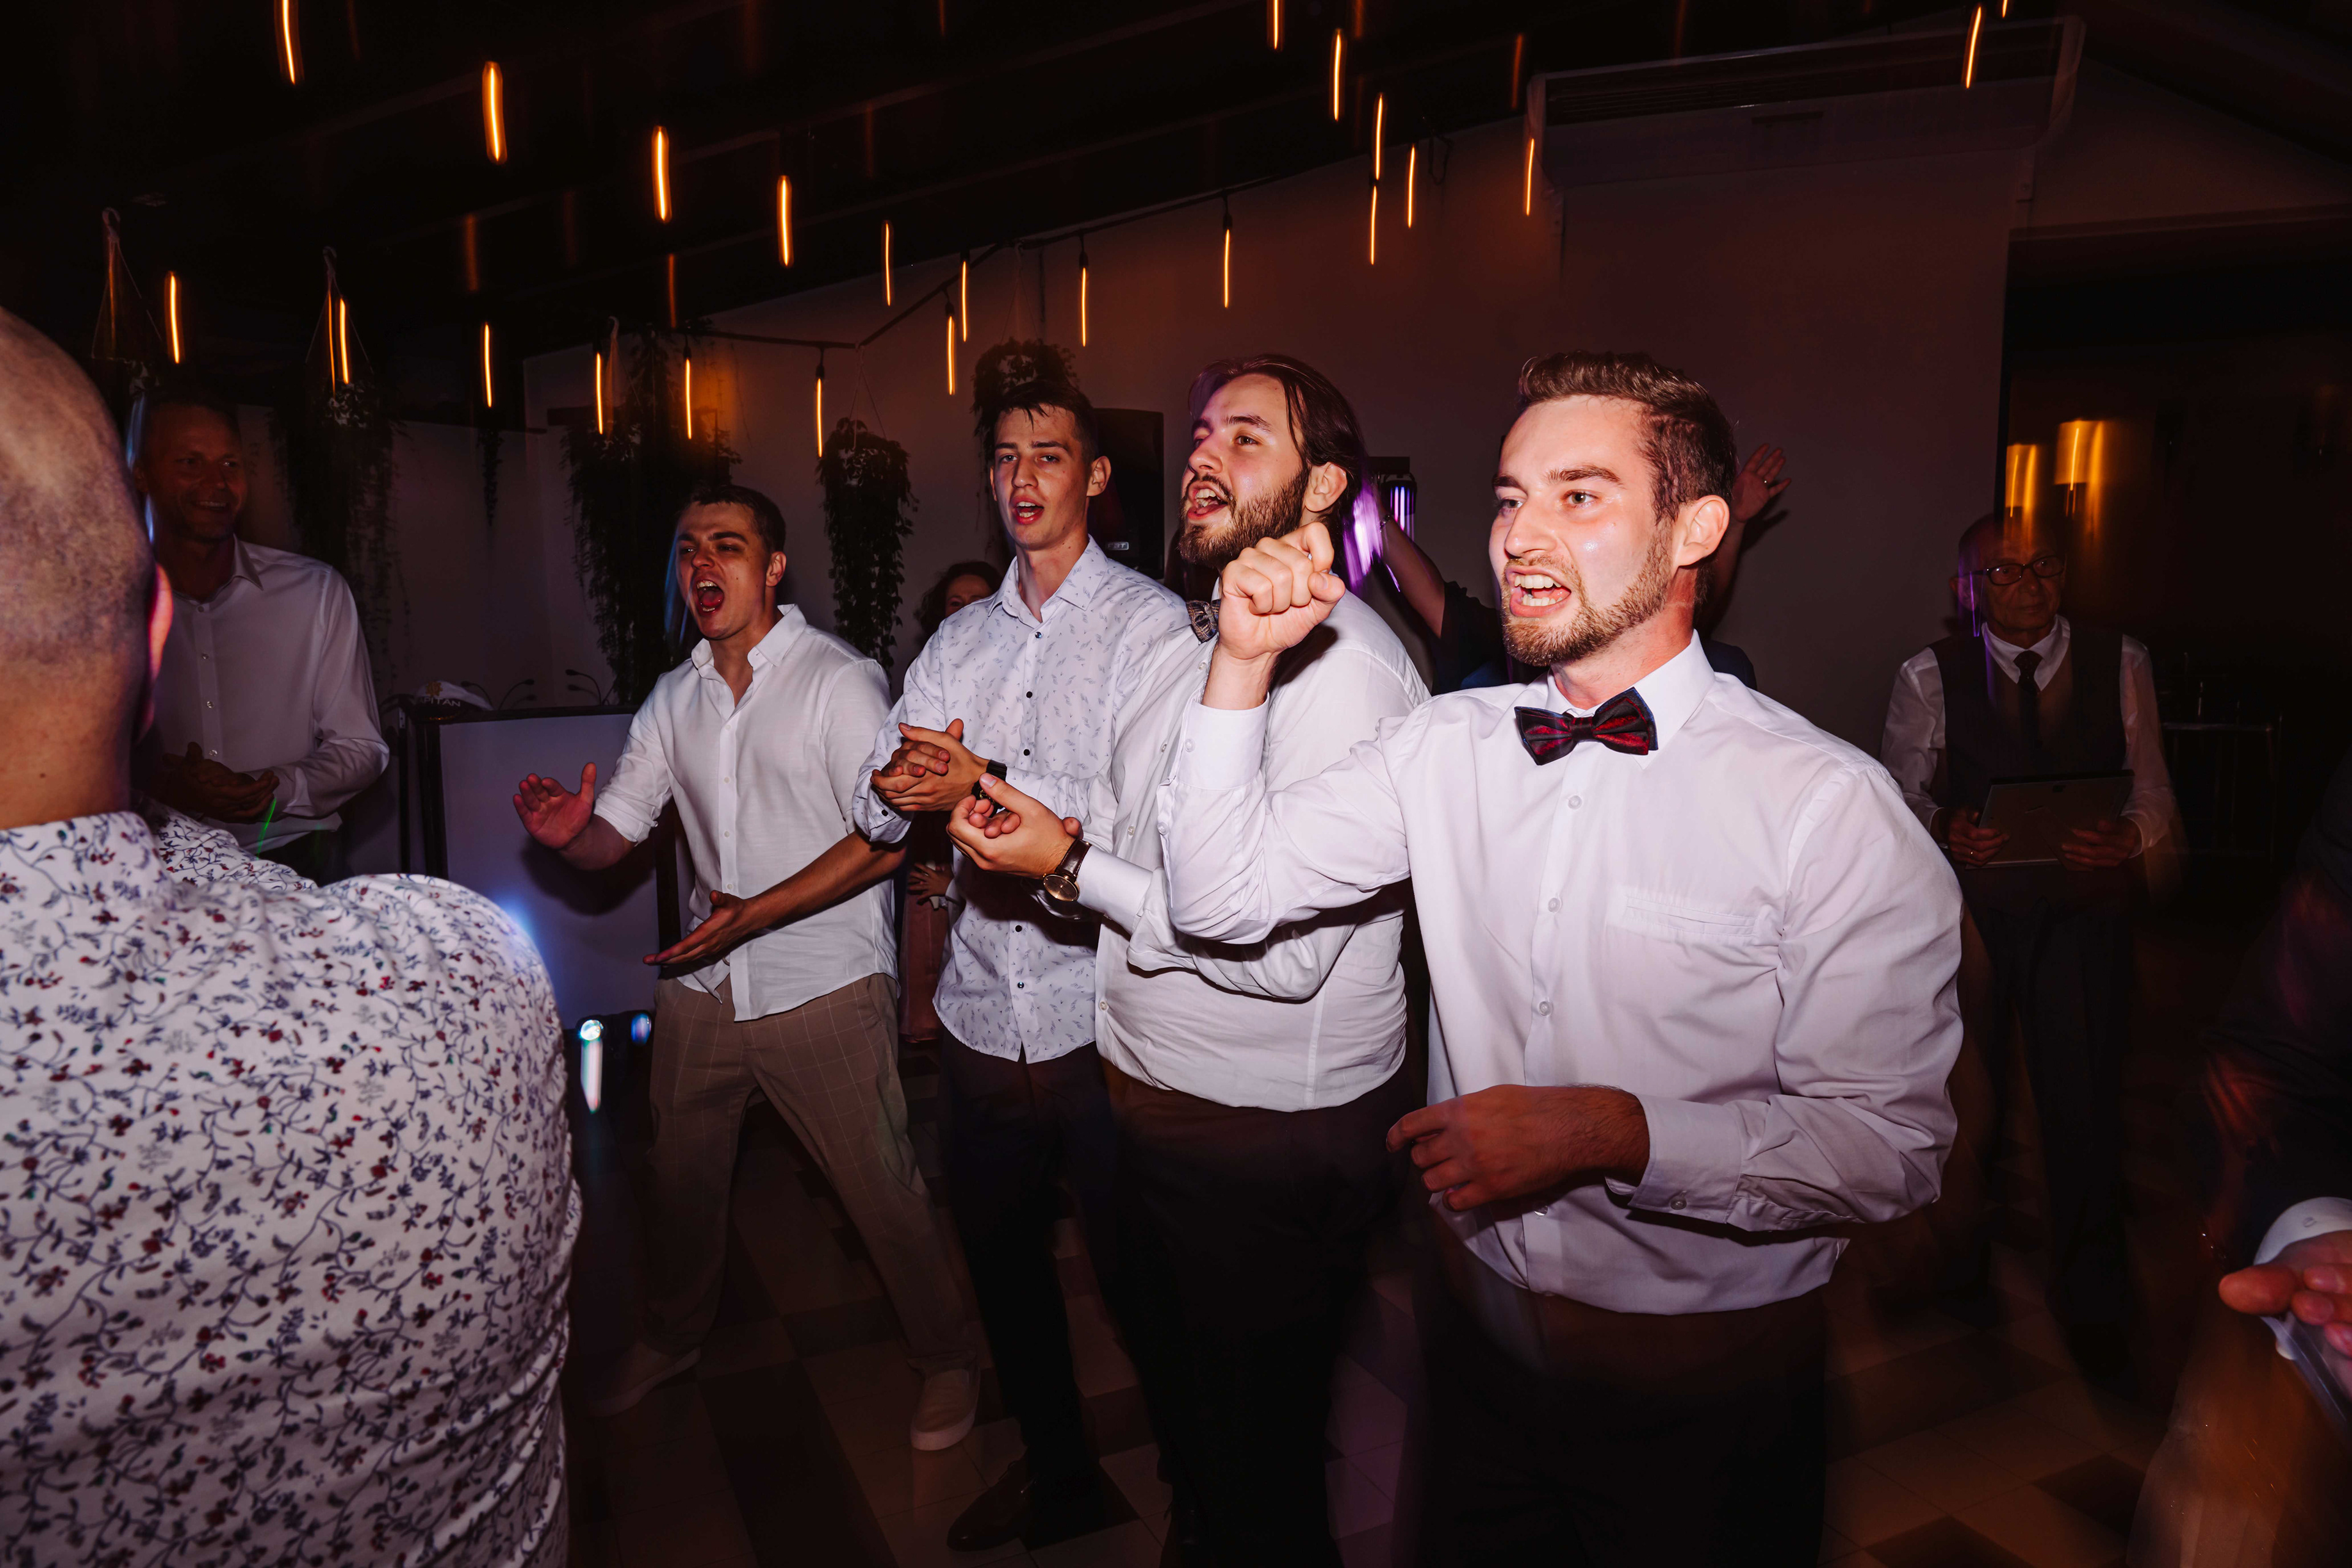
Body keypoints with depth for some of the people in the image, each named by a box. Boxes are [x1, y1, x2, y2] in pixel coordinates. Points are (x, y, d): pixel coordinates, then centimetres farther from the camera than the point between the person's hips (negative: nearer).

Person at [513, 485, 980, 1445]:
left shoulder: (839, 680, -11)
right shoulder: (673, 699, 9)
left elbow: (886, 839, -17)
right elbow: (612, 836, 9)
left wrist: (753, 913, -24)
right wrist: (567, 834, -16)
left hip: (823, 986, -6)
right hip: (702, 983, 6)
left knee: (881, 1188, 2)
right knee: (681, 1176, 21)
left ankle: (946, 1358, 26)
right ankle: (671, 1336, 48)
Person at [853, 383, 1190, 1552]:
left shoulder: (1153, 624, -7)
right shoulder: (958, 642, 12)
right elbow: (876, 807, 6)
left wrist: (987, 788, -24)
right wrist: (900, 786, -16)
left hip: (1102, 1022, -6)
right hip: (980, 1011, 7)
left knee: (1139, 1280, 7)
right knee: (1001, 1261, 22)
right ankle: (1056, 1471, 46)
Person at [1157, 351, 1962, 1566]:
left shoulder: (1831, 806, -19)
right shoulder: (1445, 747, -5)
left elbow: (1892, 1145, -18)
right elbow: (1222, 895, -7)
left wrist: (1611, 1131, -29)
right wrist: (1243, 666, -17)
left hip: (1703, 1384, -3)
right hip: (1479, 1325, 4)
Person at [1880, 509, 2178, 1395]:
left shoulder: (2120, 664, 3)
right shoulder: (1929, 676, -2)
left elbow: (2152, 792, 5)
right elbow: (1900, 793, -1)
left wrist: (2129, 837, -16)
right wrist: (1944, 831, -21)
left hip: (2084, 909, 1)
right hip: (1968, 904, -1)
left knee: (2085, 1106, 1)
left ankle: (2093, 1311, 21)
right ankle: (1961, 1255, 37)